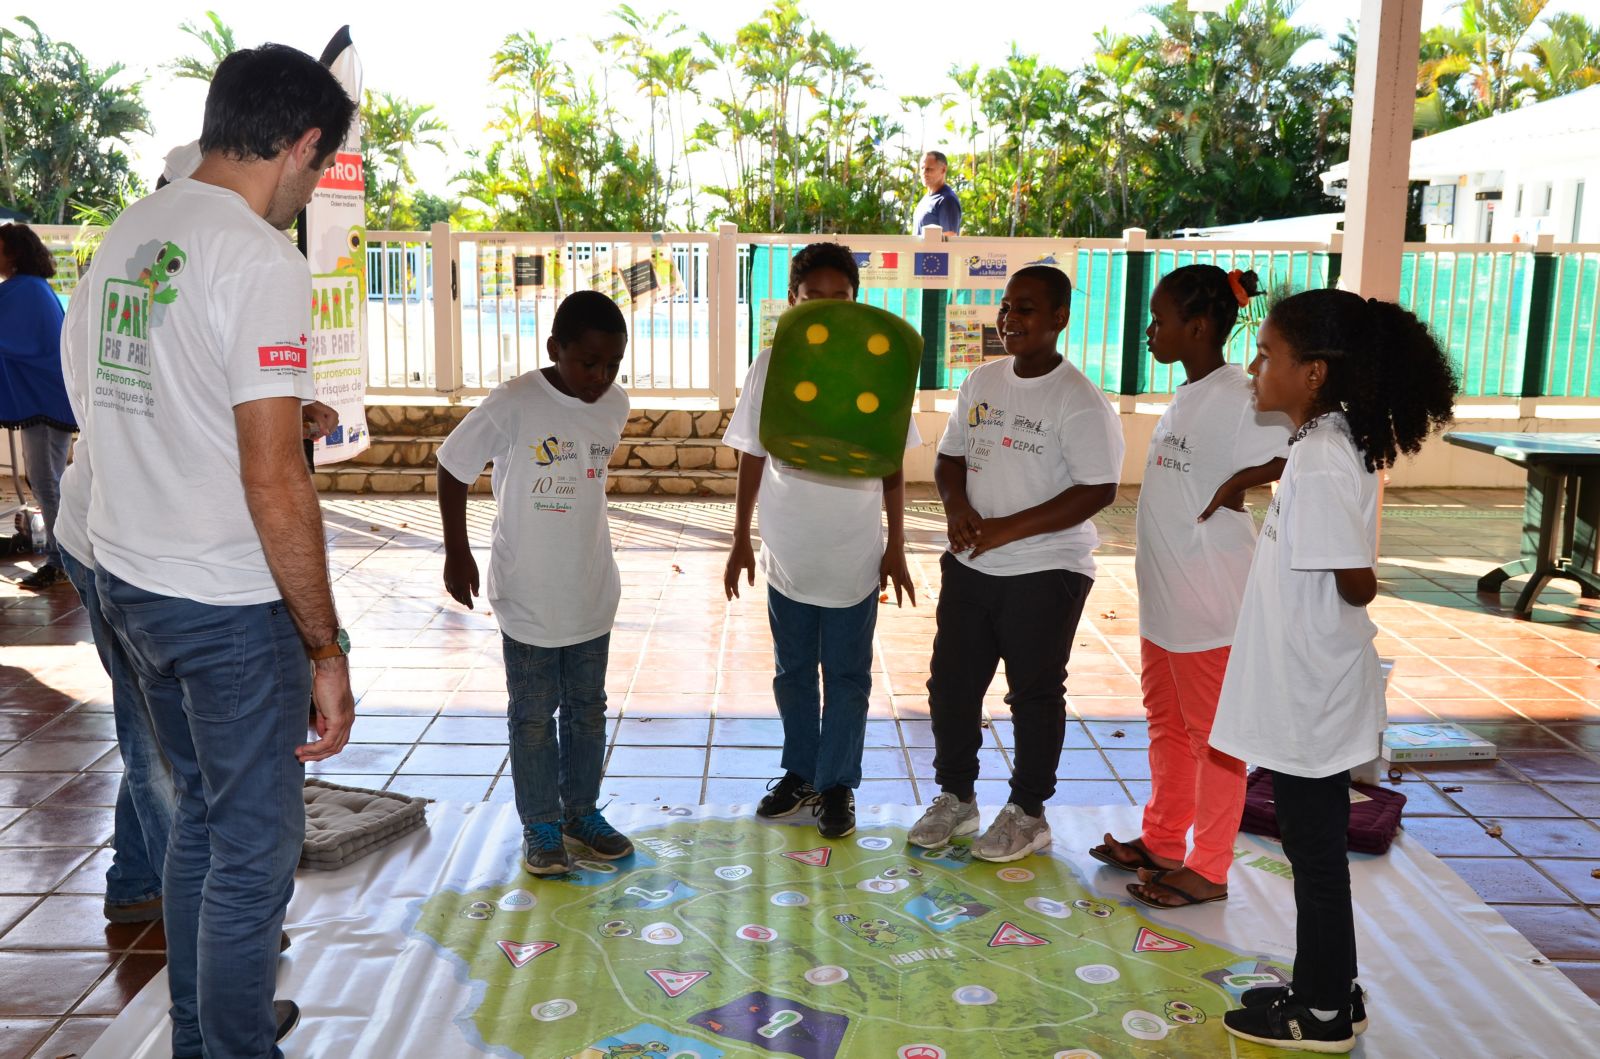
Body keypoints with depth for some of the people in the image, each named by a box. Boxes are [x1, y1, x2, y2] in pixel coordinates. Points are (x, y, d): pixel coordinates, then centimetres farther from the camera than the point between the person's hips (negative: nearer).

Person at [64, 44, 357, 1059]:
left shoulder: (125, 234, 7)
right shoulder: (263, 260, -19)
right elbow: (273, 481, -23)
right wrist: (327, 650, -17)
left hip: (125, 578, 9)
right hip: (229, 604, -9)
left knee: (203, 813, 23)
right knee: (254, 851, 6)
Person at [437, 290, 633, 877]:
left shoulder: (615, 405, -3)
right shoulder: (512, 405, -19)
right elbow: (453, 467, -7)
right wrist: (456, 553, -3)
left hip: (591, 591, 5)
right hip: (527, 596, -5)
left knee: (588, 710, 15)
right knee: (534, 717, 8)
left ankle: (582, 812, 32)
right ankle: (541, 826, 23)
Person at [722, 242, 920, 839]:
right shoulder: (771, 366, -3)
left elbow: (892, 467, -1)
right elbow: (752, 458, 4)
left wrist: (896, 548, -2)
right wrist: (740, 539, 4)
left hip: (855, 558, -2)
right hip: (787, 555, 2)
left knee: (846, 677, 9)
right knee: (793, 673, 16)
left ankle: (837, 785, 24)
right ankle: (800, 774, 34)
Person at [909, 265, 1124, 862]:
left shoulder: (1080, 400, -14)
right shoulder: (981, 382, 7)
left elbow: (1098, 490, -18)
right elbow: (951, 456, 14)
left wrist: (1008, 528, -21)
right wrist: (957, 508, -8)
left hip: (1045, 573, -6)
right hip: (969, 565, 6)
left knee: (1035, 694, 7)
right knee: (951, 681, 12)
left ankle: (1028, 813, 24)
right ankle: (955, 797, 31)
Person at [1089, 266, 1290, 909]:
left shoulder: (1238, 397, -17)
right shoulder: (1186, 398, 10)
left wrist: (1235, 483, -19)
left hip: (1208, 601, -9)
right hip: (1164, 596, 9)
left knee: (1212, 734, 4)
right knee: (1166, 722, 20)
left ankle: (1208, 870, 17)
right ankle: (1162, 842, 35)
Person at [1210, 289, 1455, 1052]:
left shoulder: (1320, 461, -23)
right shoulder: (1326, 444, 6)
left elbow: (1356, 581, -24)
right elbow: (1349, 574, 13)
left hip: (1310, 700, -9)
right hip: (1305, 695, 9)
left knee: (1315, 851, 5)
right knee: (1313, 846, 19)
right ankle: (1326, 992, 33)